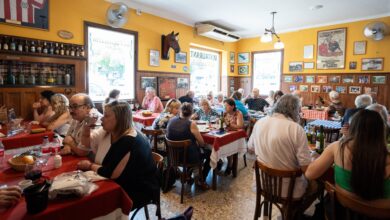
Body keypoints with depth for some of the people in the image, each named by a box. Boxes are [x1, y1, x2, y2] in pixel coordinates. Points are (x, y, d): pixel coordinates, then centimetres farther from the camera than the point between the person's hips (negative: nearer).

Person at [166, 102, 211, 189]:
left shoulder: (171, 121, -8)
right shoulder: (191, 124, -24)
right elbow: (202, 143, -16)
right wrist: (196, 142, 6)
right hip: (189, 157, -6)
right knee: (210, 153, 18)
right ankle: (201, 181, 23)